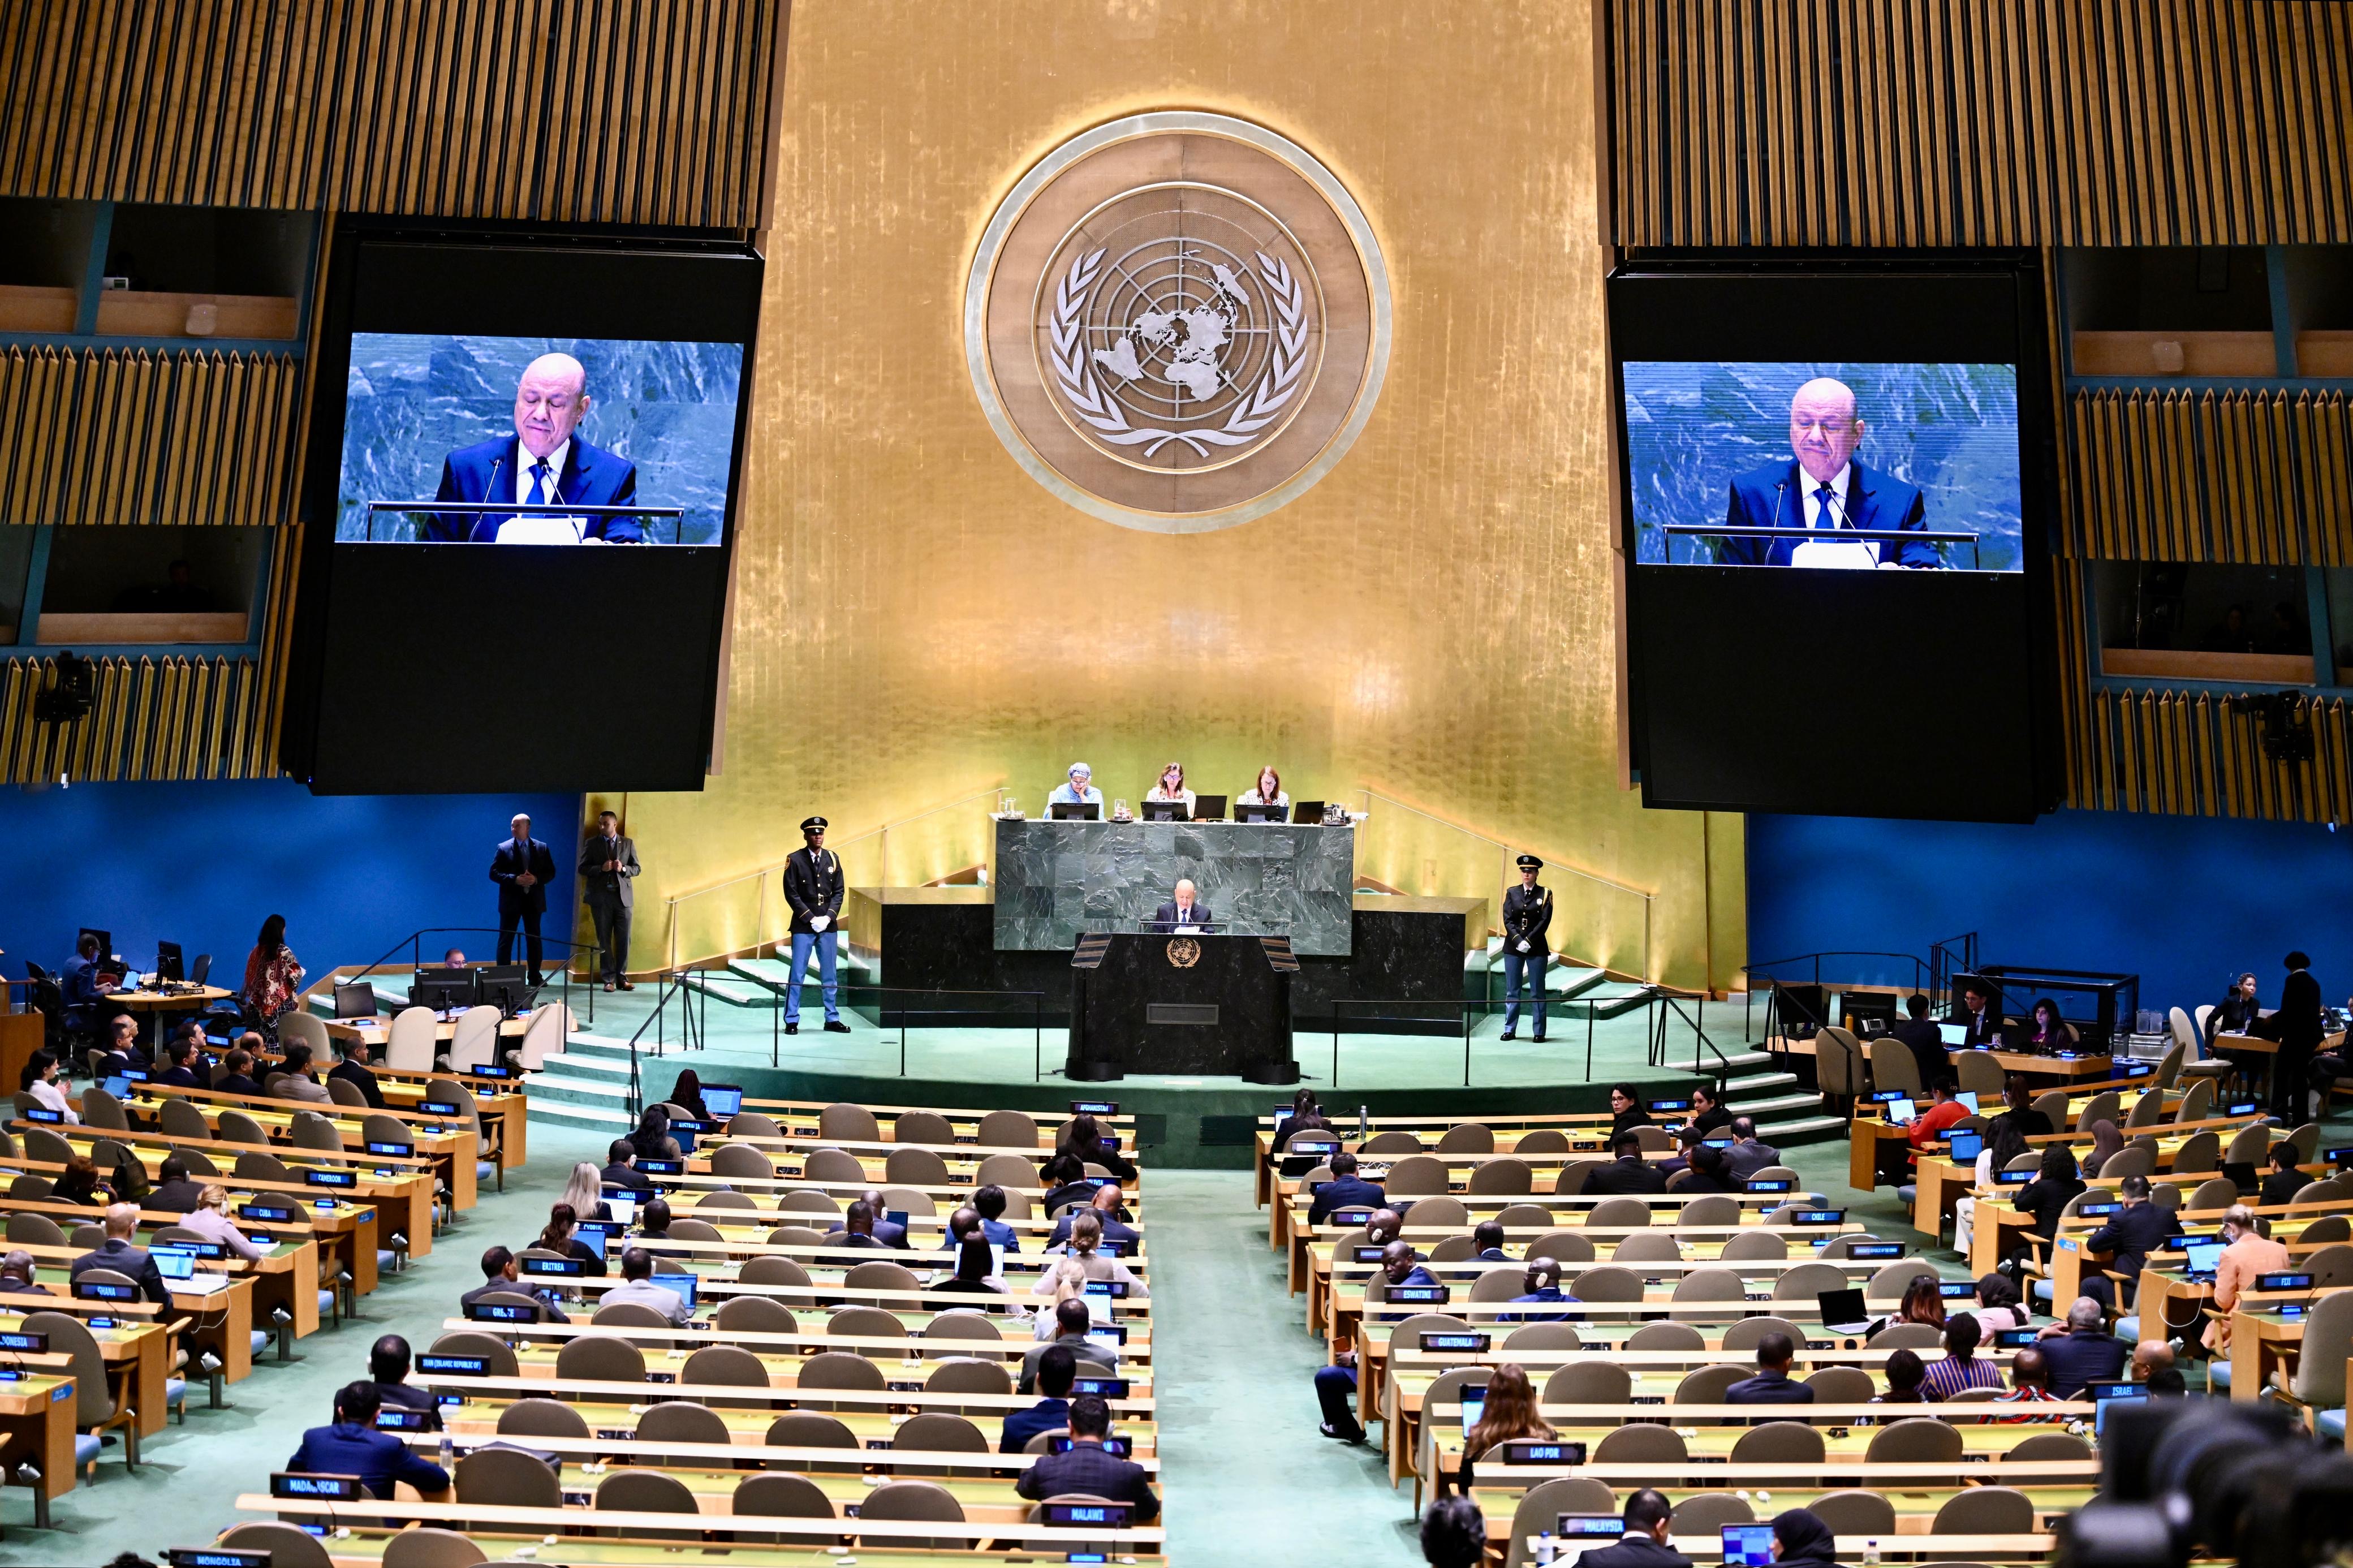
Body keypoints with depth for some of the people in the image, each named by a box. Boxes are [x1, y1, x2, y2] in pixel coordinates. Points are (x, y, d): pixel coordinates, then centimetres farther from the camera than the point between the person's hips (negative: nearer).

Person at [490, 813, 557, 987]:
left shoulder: (542, 848, 4)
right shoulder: (503, 849, -1)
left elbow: (551, 873, 5)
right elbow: (494, 873, -5)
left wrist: (536, 879, -15)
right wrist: (515, 879, -18)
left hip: (533, 901, 2)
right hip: (511, 900, -2)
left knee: (534, 939, 7)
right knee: (506, 940, 1)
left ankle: (535, 977, 14)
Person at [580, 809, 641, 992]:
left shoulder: (628, 843, 8)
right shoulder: (592, 844, 5)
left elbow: (636, 869, 8)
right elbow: (583, 868, 2)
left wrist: (623, 869, -12)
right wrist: (601, 868, -15)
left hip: (623, 896, 1)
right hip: (601, 896, -1)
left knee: (624, 939, 1)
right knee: (604, 939, 3)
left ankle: (621, 977, 9)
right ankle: (609, 979, 7)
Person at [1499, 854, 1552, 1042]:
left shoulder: (1545, 894, 1)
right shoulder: (1512, 893, 7)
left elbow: (1545, 921, -6)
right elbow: (1508, 920, 1)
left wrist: (1529, 941, -14)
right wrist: (1518, 941, -12)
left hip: (1537, 948, -2)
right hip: (1513, 947, 2)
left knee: (1537, 992, 2)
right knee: (1512, 991, 5)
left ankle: (1539, 1032, 7)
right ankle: (1510, 1030, 11)